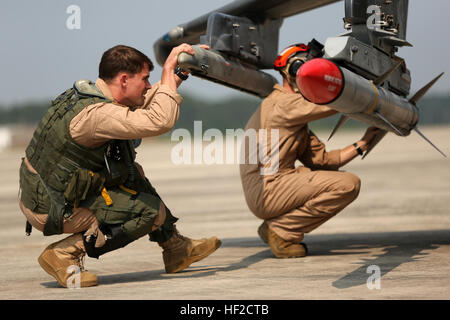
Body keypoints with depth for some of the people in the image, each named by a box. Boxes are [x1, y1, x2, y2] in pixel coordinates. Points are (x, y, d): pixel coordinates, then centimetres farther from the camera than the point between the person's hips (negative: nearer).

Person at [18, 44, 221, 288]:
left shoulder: (87, 93, 4)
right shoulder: (95, 114, -27)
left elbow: (144, 103, 21)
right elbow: (159, 121, -35)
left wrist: (180, 72, 14)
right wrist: (168, 71, -22)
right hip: (52, 211, -10)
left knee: (132, 174, 20)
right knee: (153, 211, -7)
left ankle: (176, 249, 26)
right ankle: (64, 254, -7)